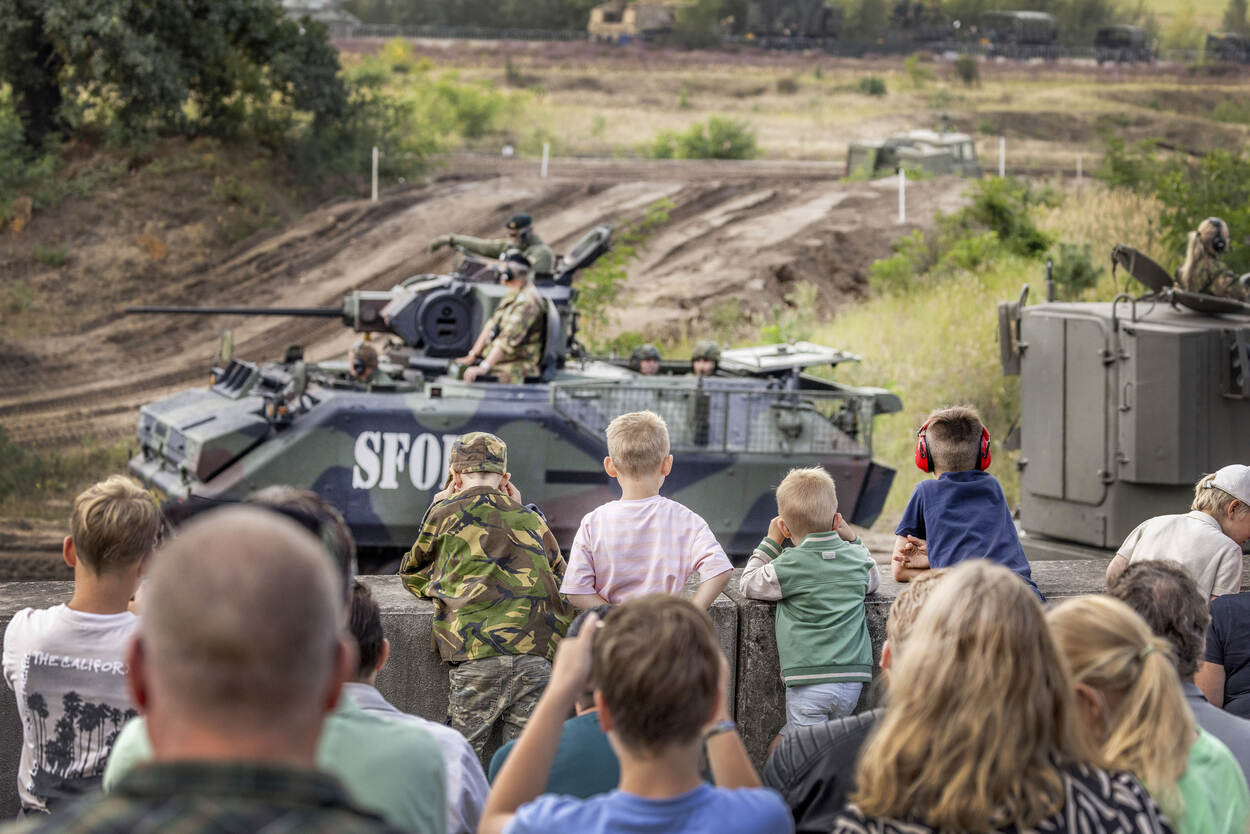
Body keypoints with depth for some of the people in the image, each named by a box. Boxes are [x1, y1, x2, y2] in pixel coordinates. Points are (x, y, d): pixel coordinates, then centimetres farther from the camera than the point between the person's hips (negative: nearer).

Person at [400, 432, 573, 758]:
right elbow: (560, 575, 37)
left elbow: (412, 575, 28)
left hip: (480, 653, -3)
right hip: (539, 654, 3)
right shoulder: (530, 520, 22)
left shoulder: (445, 514, 13)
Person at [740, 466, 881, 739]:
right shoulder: (857, 558, 9)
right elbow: (873, 580, 33)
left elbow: (747, 584, 10)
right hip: (852, 678, 5)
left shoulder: (789, 566, -7)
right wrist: (853, 540, 31)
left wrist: (770, 543, 18)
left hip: (809, 682, -5)